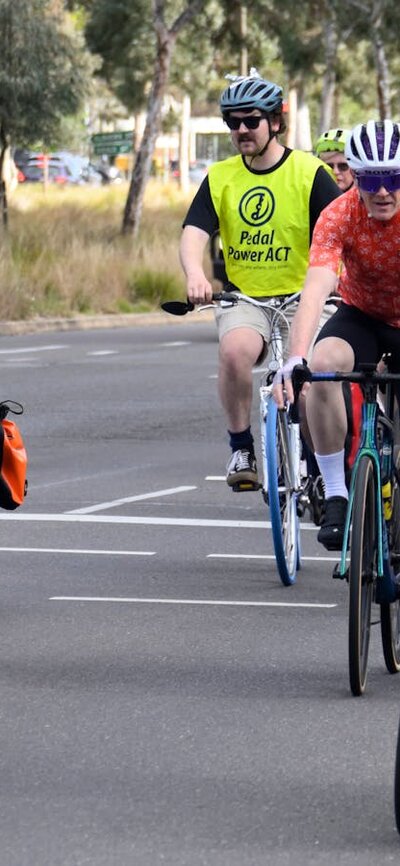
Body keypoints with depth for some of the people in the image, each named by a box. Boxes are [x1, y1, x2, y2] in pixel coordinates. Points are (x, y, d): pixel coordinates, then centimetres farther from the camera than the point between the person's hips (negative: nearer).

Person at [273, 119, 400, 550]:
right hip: (361, 316, 0)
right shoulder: (339, 216, -26)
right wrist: (295, 359, -53)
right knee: (323, 364, -32)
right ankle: (335, 495, -24)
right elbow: (315, 288, -37)